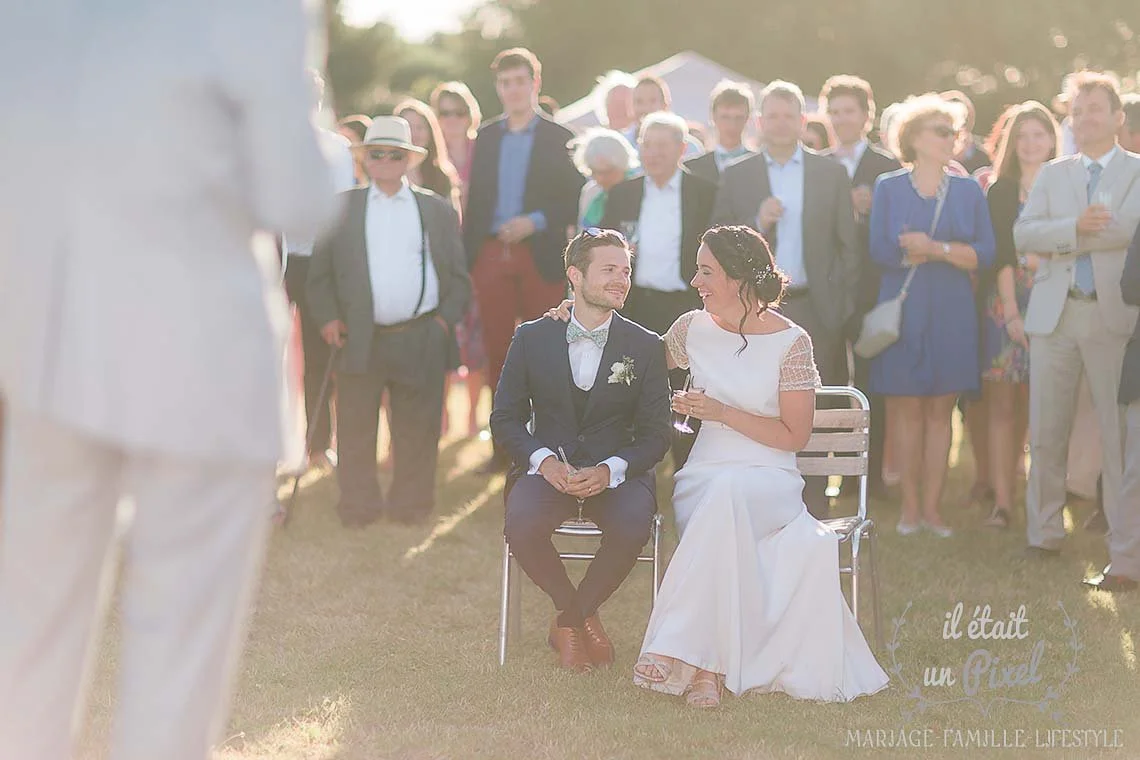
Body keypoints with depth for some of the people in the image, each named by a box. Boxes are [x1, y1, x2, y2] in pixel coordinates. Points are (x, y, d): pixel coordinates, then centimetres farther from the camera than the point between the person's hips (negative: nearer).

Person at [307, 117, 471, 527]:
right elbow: (320, 273, 8)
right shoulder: (342, 208, 8)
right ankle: (359, 506, 12)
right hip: (360, 339, 0)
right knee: (355, 428, 3)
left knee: (417, 430, 4)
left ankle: (411, 504, 15)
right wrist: (328, 317, -4)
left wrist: (446, 318, -2)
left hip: (422, 340, 0)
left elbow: (458, 275, 10)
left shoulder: (437, 210, 10)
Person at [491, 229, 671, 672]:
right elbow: (505, 418, 5)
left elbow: (655, 435, 2)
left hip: (617, 472, 0)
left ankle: (569, 621, -5)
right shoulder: (532, 339, 4)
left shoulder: (646, 347, 3)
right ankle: (579, 616, -2)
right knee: (521, 525, -32)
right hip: (548, 467, 0)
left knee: (633, 526, -34)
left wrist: (610, 469, -17)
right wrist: (543, 460, -14)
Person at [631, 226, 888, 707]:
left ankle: (681, 648, -39)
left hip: (769, 481, -2)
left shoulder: (791, 342, -2)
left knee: (725, 495, -40)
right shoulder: (693, 329, 9)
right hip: (704, 475, 2)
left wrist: (722, 412, -12)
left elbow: (794, 436, -3)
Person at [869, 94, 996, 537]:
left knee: (940, 410, 2)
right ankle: (909, 507, 8)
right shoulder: (888, 188, 4)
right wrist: (951, 252, -8)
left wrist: (935, 248, -13)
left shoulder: (968, 191, 9)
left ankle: (931, 508, 6)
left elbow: (985, 253, 0)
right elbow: (880, 252, -7)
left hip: (952, 313, 1)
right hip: (902, 309, -1)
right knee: (906, 409, 0)